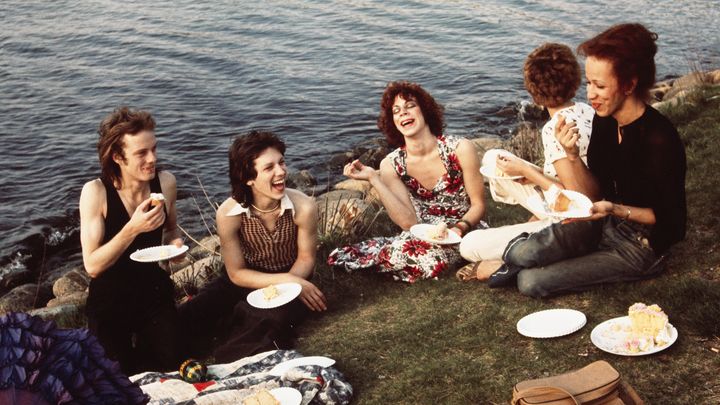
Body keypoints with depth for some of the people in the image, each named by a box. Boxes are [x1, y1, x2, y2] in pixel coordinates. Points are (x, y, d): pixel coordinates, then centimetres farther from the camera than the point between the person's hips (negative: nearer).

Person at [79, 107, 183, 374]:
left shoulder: (165, 182, -9)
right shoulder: (95, 192, -21)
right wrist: (133, 228, -35)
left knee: (167, 370, 10)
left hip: (155, 294, 3)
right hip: (110, 302, -3)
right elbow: (92, 266, -24)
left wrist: (175, 243, -11)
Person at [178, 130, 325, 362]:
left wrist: (291, 284, -28)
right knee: (186, 319, -21)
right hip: (247, 281, 0)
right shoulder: (229, 214, -22)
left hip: (291, 279, 0)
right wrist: (285, 280, -27)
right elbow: (237, 273, -14)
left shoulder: (303, 207, -23)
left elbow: (306, 259, -7)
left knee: (276, 316, -34)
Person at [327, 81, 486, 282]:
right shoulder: (391, 165, -7)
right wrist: (373, 179, -21)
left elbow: (478, 205, -6)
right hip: (424, 236, 3)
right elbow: (409, 222, -17)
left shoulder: (459, 149, -14)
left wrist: (460, 229, -27)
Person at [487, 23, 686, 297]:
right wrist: (571, 154, -15)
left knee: (531, 282, -15)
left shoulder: (659, 139, -27)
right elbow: (597, 187, 2)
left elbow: (667, 216, -17)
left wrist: (616, 210, -32)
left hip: (640, 247, -6)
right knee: (522, 254, -18)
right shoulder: (604, 121, -5)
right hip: (605, 223, 6)